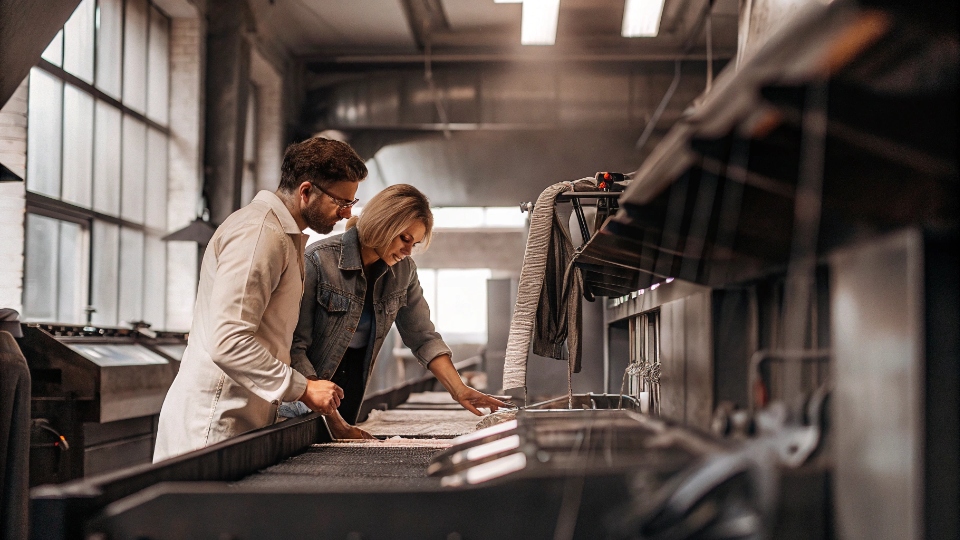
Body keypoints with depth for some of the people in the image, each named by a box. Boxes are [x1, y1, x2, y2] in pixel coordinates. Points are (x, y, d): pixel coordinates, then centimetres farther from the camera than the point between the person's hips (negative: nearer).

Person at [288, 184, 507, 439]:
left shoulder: (403, 271, -2)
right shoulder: (319, 261, -20)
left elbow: (423, 338, 6)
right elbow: (295, 347, -21)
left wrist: (459, 390, -8)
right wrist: (333, 419, -25)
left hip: (352, 383, 5)